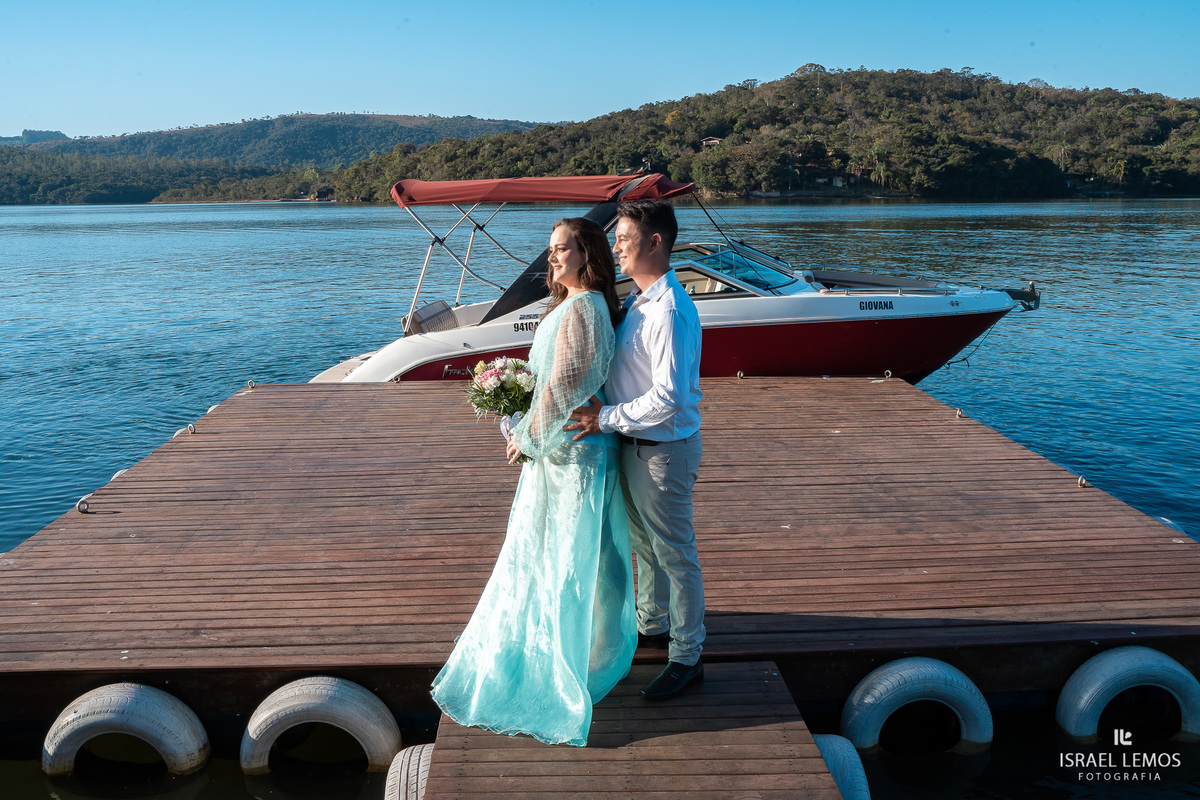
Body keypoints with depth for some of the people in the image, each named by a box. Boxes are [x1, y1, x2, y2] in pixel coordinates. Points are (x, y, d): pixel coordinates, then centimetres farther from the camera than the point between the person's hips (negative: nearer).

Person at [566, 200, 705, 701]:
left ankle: (687, 658, 19)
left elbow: (668, 397, -29)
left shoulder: (670, 311, -25)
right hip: (634, 444, 10)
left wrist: (606, 419, -23)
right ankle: (653, 625, 44)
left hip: (664, 450, -10)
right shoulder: (637, 301, 7)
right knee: (644, 542, 24)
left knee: (675, 553, 4)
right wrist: (604, 414, 6)